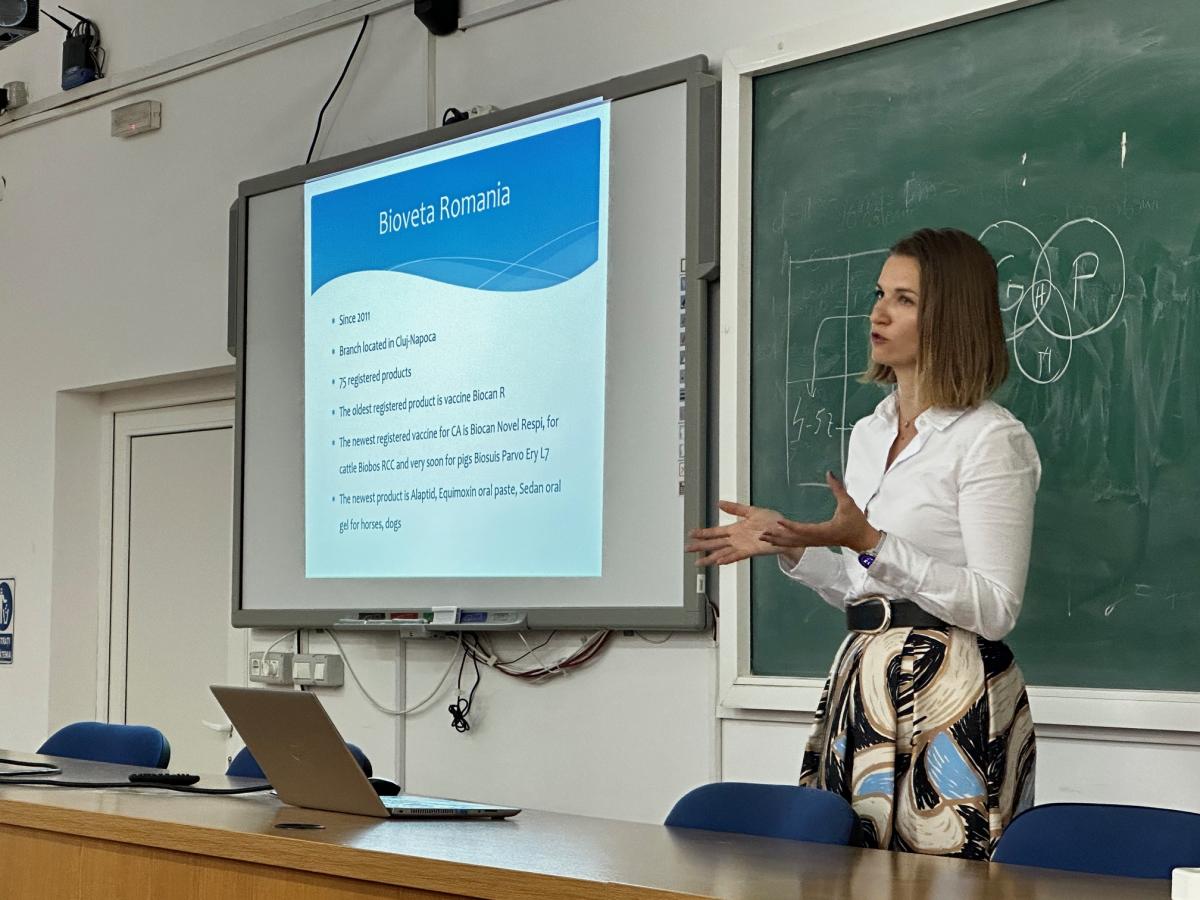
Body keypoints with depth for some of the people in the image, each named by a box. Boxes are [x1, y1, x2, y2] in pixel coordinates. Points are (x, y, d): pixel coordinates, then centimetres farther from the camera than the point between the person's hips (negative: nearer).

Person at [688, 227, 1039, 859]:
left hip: (950, 695, -7)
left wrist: (870, 544, -21)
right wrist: (790, 546, 7)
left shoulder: (991, 439, -9)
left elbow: (995, 609, -16)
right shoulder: (869, 433, 15)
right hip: (861, 686, 7)